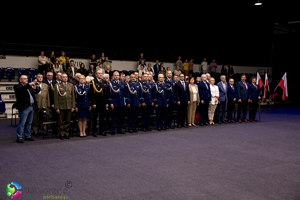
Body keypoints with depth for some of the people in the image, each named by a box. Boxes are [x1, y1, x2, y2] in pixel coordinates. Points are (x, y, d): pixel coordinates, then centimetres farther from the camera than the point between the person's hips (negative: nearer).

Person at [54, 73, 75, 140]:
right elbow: (56, 98, -1)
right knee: (61, 122, 3)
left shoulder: (70, 85, 10)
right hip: (61, 106, -2)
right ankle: (62, 134, 15)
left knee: (68, 121, 7)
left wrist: (73, 106, 3)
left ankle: (66, 134, 18)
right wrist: (57, 108, -6)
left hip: (69, 107, 3)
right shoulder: (57, 86, 1)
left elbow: (73, 96, 9)